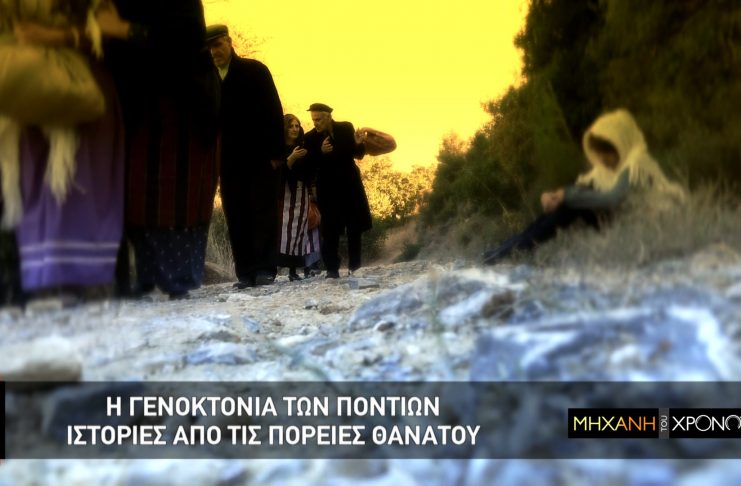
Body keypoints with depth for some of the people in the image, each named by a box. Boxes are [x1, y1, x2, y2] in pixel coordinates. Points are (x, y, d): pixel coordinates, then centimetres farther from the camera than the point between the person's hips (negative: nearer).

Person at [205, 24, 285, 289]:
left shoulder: (254, 70, 0)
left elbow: (274, 111, -5)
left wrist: (277, 152, -12)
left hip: (260, 157, -3)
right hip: (229, 161, 4)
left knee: (263, 213, -2)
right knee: (236, 218, 1)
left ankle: (265, 270, 0)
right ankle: (245, 274, 4)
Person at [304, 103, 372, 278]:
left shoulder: (346, 128, -2)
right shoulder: (310, 137, -8)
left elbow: (358, 154, 4)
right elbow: (310, 165, -13)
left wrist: (359, 143, -17)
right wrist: (321, 152, -29)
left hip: (350, 185, 3)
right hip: (329, 189, -2)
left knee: (355, 228, 7)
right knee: (330, 231, -7)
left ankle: (355, 267, 18)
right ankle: (332, 269, -2)